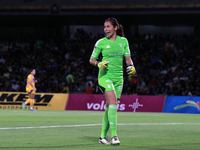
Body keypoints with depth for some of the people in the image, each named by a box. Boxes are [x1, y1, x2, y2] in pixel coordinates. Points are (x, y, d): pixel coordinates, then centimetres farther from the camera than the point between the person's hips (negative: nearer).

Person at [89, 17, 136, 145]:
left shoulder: (123, 41, 7)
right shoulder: (101, 43, -1)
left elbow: (128, 57, 10)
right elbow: (92, 59, 6)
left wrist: (131, 66, -10)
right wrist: (99, 64, -15)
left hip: (118, 77, 4)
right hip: (105, 76, -4)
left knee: (110, 107, 7)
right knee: (113, 103, -21)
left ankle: (103, 136, 18)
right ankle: (114, 136, -26)